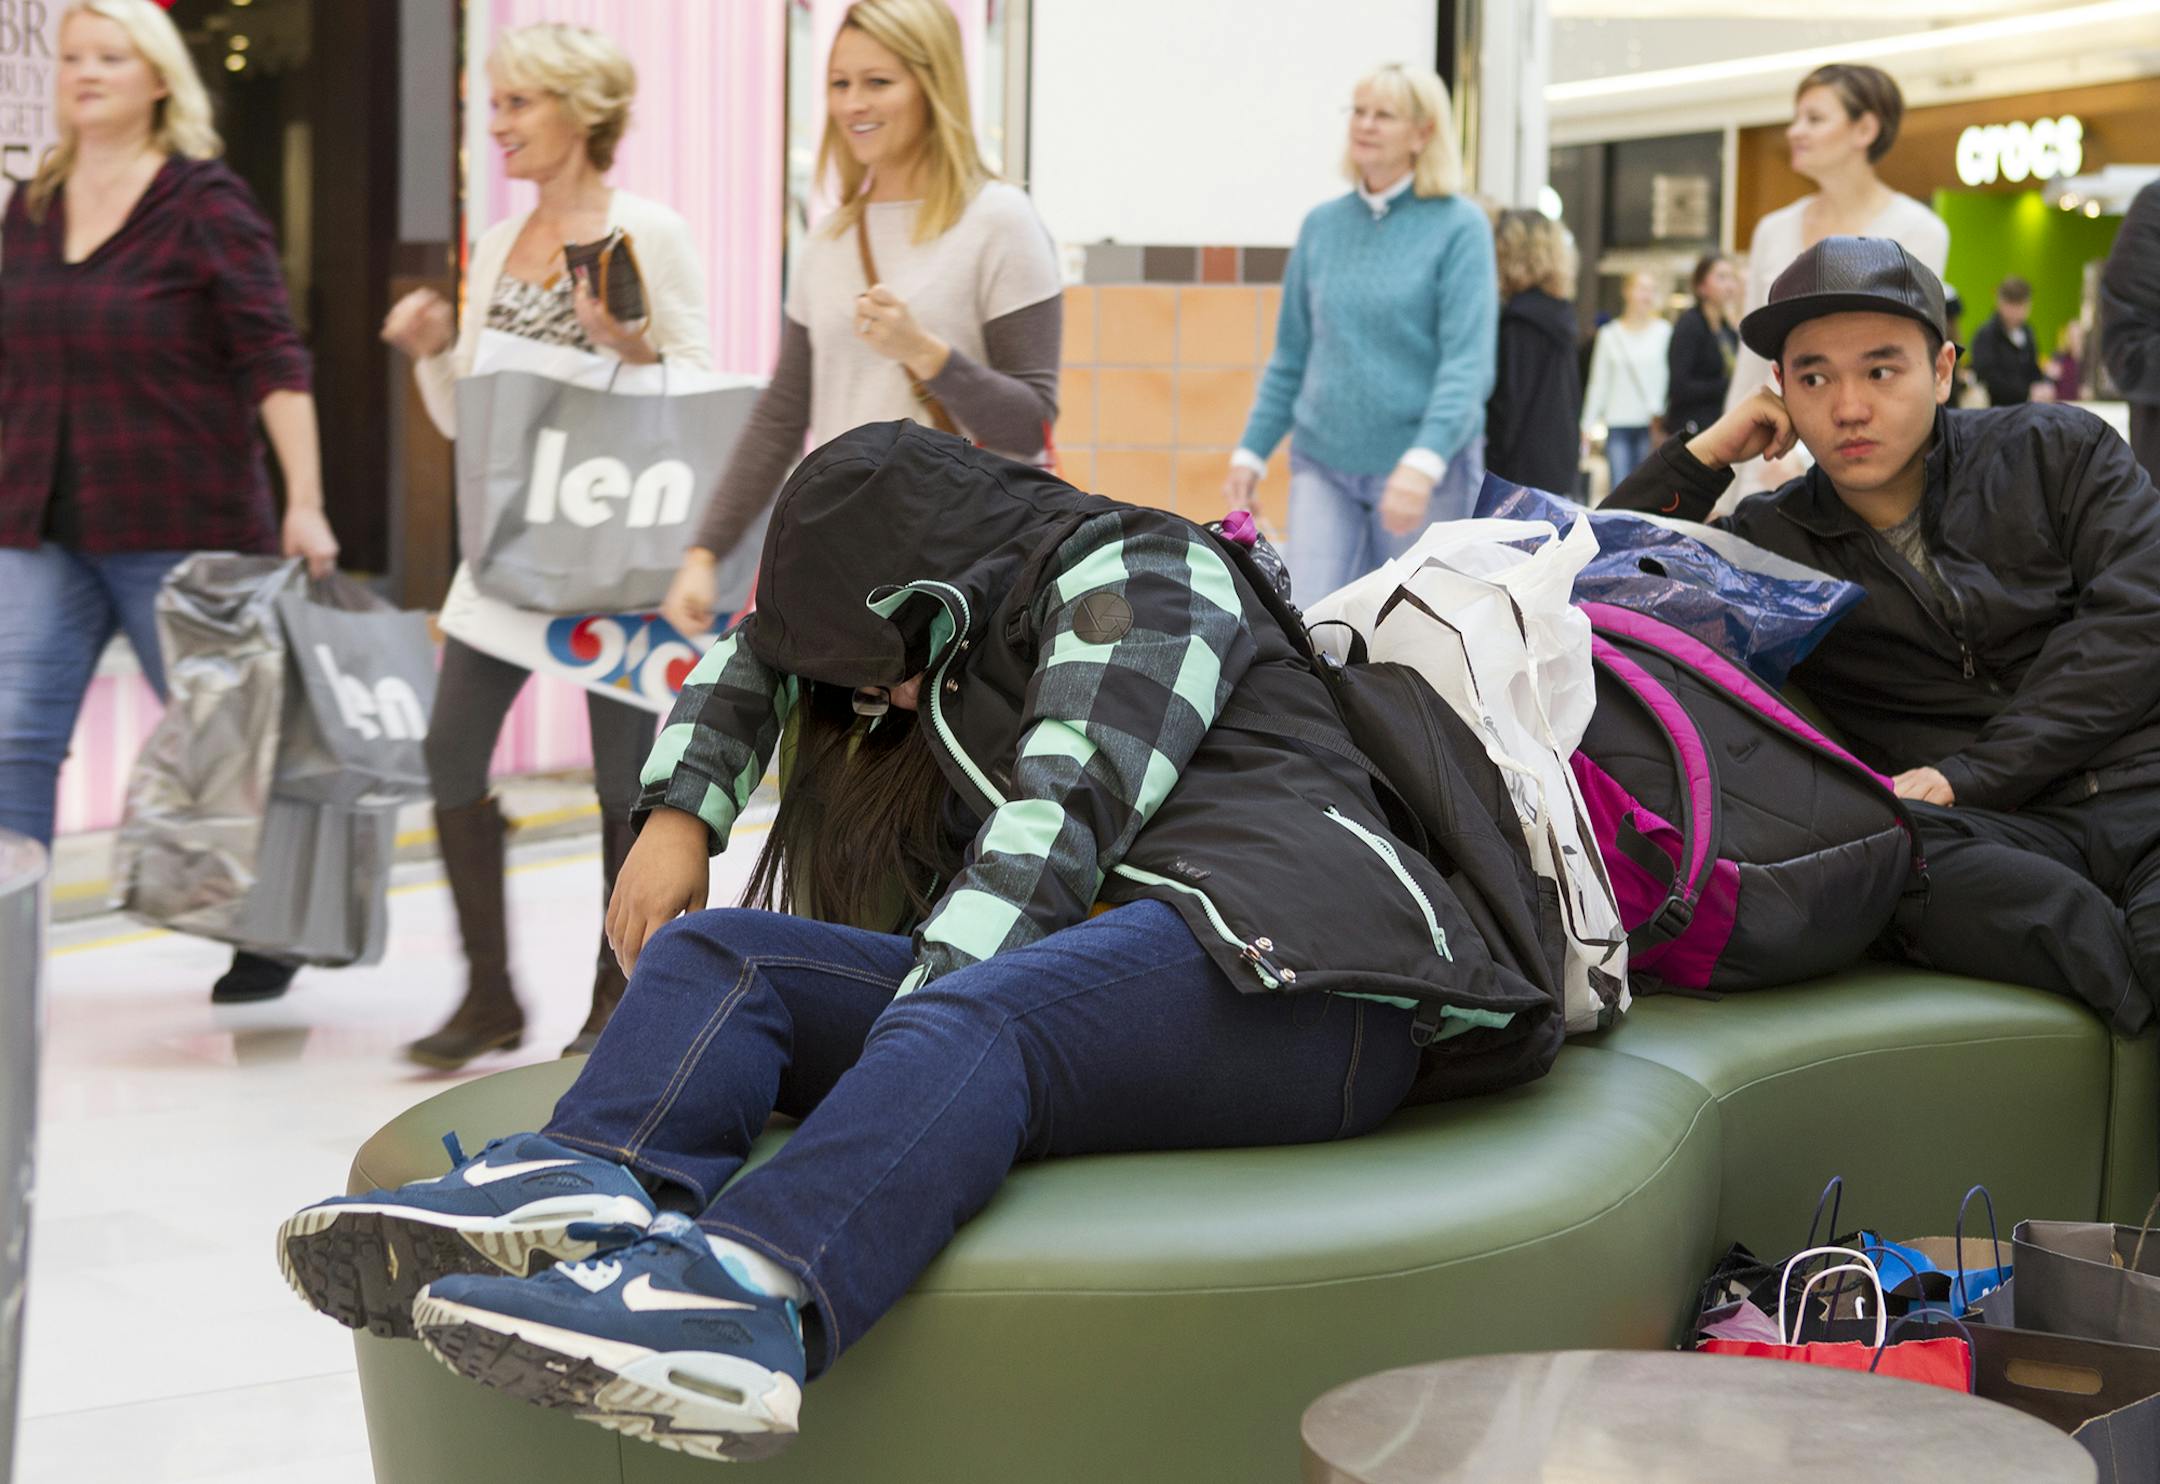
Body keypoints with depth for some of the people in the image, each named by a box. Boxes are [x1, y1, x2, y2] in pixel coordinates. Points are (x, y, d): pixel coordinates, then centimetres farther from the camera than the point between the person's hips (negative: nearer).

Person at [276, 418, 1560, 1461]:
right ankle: (596, 1191, -37)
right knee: (716, 953, -7)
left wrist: (903, 1029, -21)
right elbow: (758, 660, 39)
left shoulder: (1128, 566, 3)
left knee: (969, 1026, -37)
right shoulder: (966, 652, 30)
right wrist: (680, 816, 20)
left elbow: (1065, 814, -12)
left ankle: (744, 1303, -62)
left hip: (1279, 957, -8)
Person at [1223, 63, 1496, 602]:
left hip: (1428, 472, -3)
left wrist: (1423, 461, -26)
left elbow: (1468, 362, -14)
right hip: (1323, 462, 4)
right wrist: (1251, 450, 10)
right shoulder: (1322, 225, 9)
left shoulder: (1458, 227, -6)